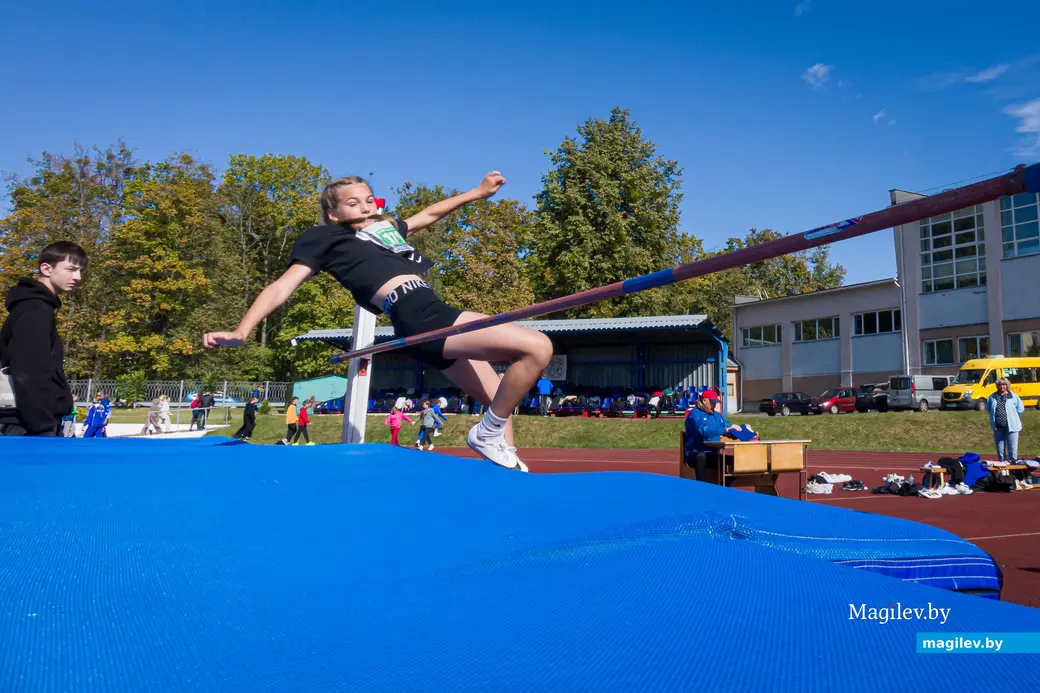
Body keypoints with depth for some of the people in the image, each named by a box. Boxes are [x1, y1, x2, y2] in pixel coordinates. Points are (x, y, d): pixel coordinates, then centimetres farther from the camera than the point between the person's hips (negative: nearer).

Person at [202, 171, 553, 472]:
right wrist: (241, 331, -8)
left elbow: (430, 213, 41)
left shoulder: (386, 227, 27)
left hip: (436, 315, 9)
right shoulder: (325, 238, 8)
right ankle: (488, 433, -6)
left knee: (500, 400, 14)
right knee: (537, 347, -18)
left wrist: (479, 192, 48)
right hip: (420, 320, -9)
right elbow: (283, 286, 3)